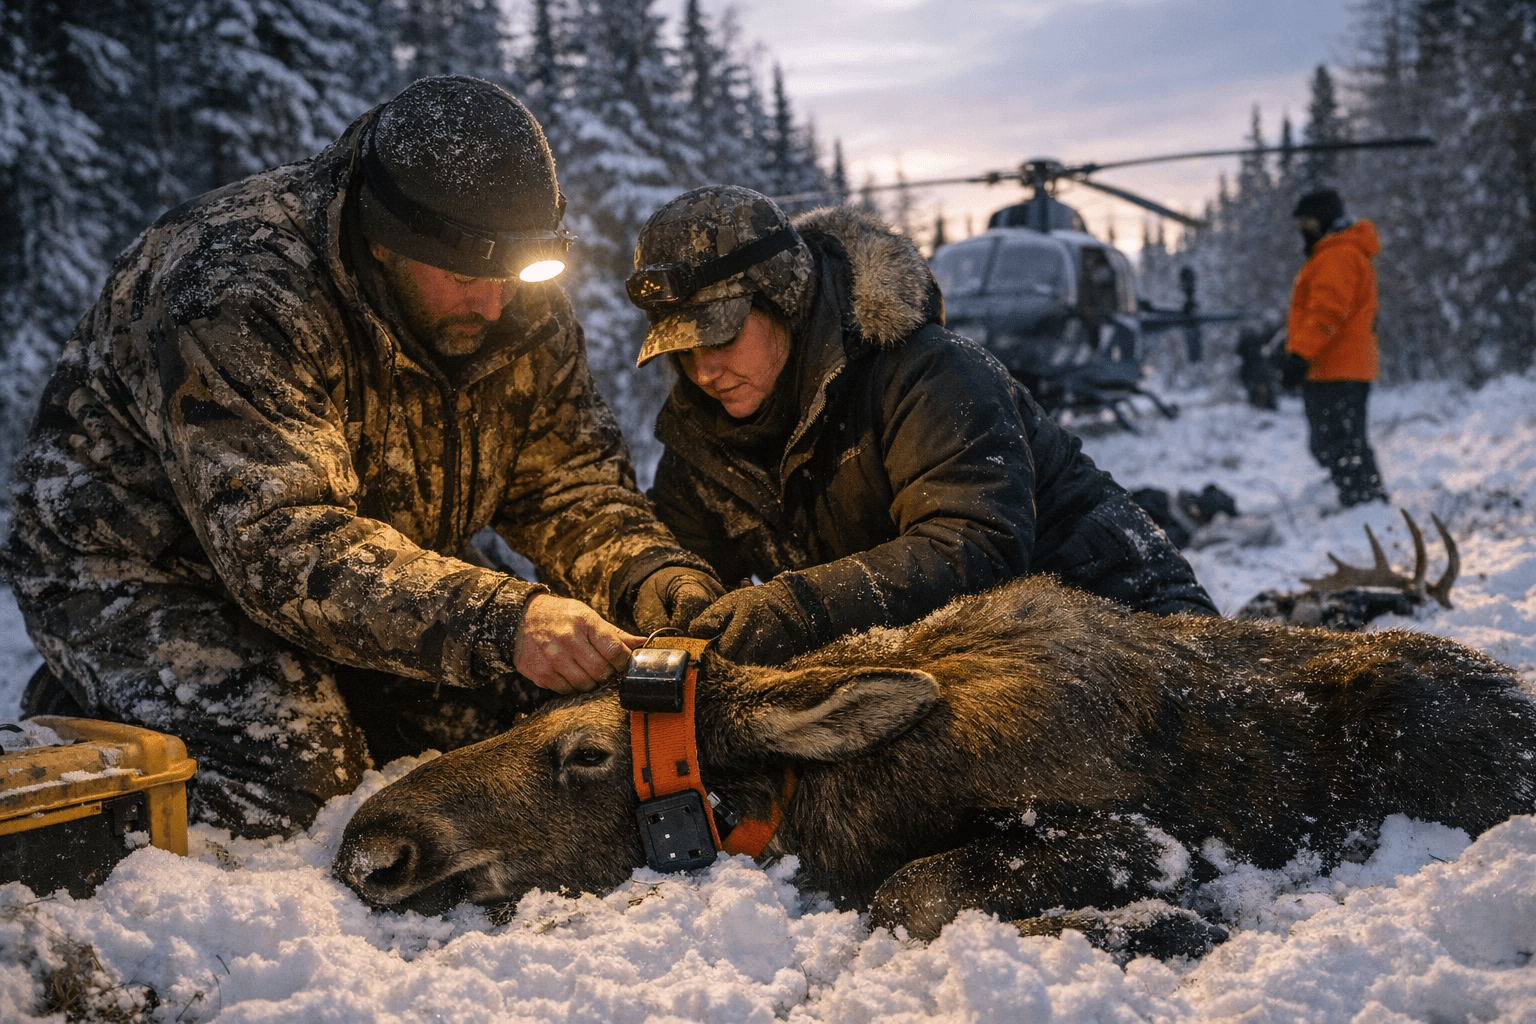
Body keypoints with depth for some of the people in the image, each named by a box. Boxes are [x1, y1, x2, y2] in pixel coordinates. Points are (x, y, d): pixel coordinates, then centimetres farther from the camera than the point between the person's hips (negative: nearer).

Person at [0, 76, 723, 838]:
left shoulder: (518, 302, -11)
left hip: (372, 571, 7)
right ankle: (88, 719, 1)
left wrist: (664, 585, -27)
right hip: (141, 563, -6)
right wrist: (498, 623, -54)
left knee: (524, 717, -9)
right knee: (293, 769, -29)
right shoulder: (239, 298, -34)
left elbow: (571, 479, -7)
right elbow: (283, 543, -43)